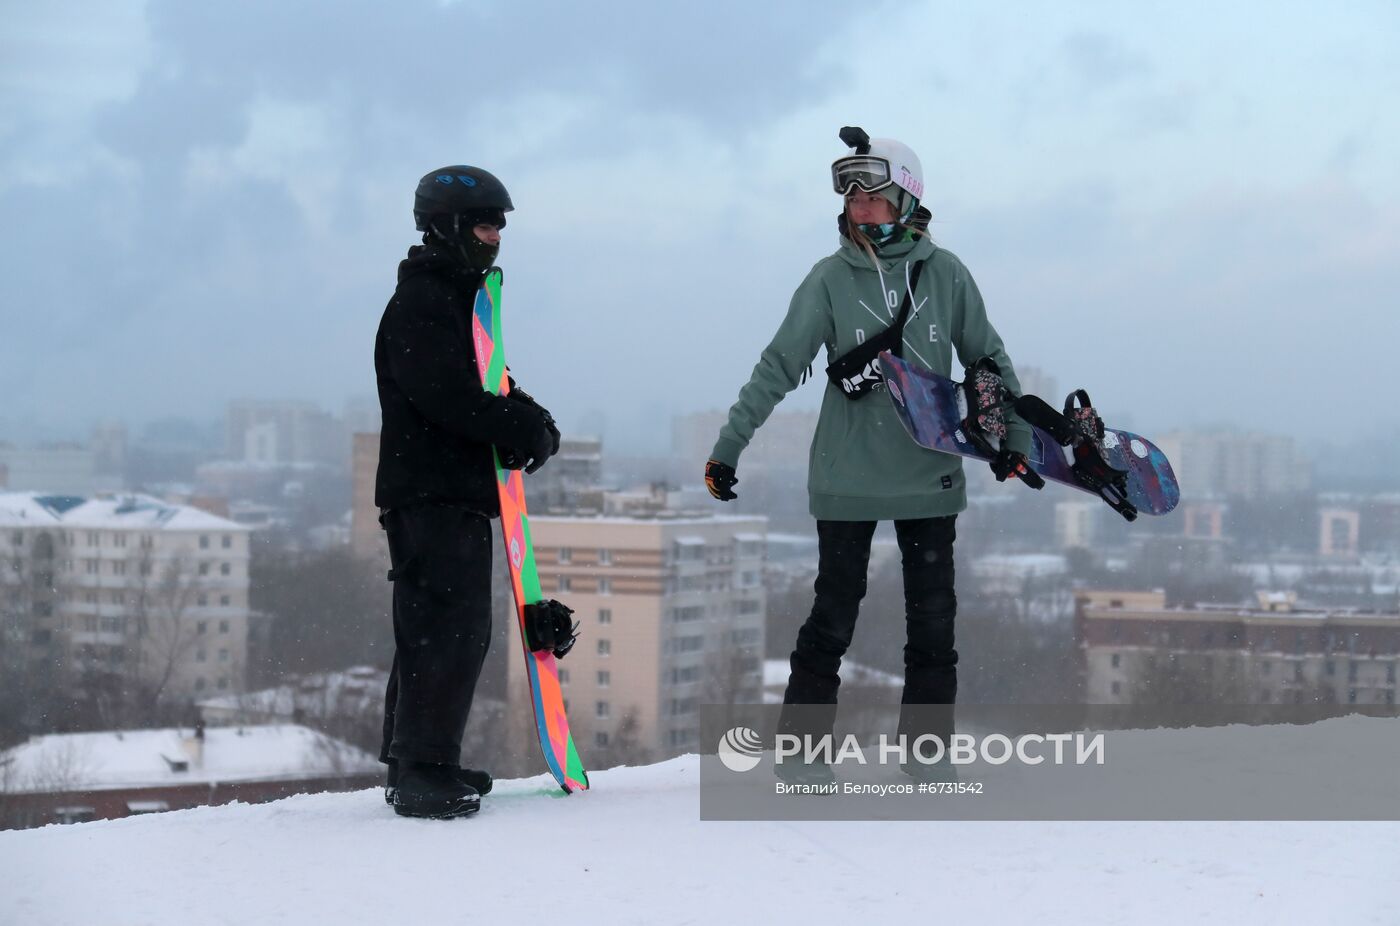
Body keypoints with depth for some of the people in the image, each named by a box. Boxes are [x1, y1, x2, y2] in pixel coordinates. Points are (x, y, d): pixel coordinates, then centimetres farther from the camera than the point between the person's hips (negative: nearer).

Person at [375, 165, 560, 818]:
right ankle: (422, 772, -13)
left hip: (462, 493, 10)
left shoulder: (461, 299, 23)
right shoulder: (420, 301, -10)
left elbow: (485, 386, 23)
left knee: (457, 630, 13)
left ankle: (416, 765, 19)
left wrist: (532, 420, 2)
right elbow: (444, 394, -23)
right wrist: (522, 428, -19)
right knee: (450, 629, -14)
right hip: (429, 492, -10)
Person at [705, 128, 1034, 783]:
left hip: (929, 476, 2)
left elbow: (987, 358, 12)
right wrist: (727, 448, -8)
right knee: (834, 616, 0)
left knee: (933, 619, 5)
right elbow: (779, 368, -4)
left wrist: (1013, 435, 9)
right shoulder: (831, 278, -3)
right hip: (847, 477, -2)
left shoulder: (945, 274, 1)